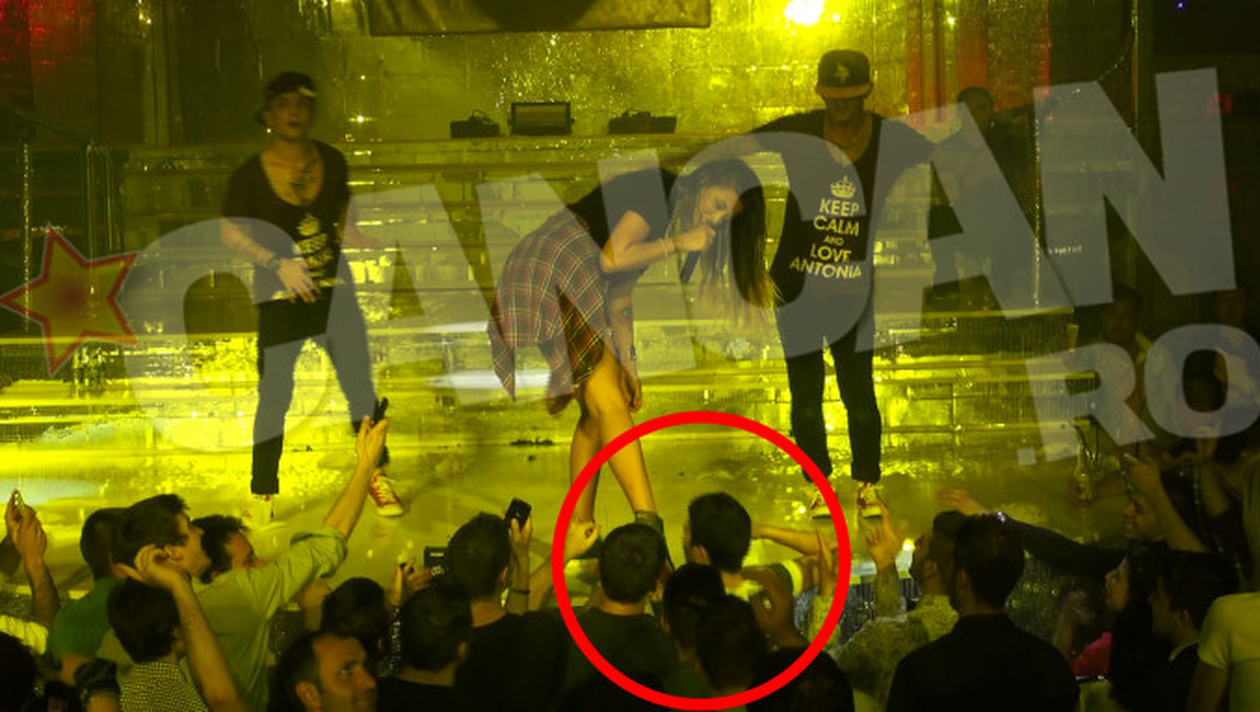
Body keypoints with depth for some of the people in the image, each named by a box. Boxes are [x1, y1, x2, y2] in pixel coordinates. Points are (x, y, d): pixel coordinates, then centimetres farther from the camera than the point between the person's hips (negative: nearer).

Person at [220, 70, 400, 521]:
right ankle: (262, 494, 10)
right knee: (274, 396, -2)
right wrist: (278, 263, -18)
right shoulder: (250, 176, -6)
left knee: (360, 386, 0)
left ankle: (376, 477, 14)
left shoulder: (331, 162, 5)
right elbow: (232, 233, -6)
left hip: (333, 291, 3)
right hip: (280, 298, -3)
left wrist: (356, 240, 1)